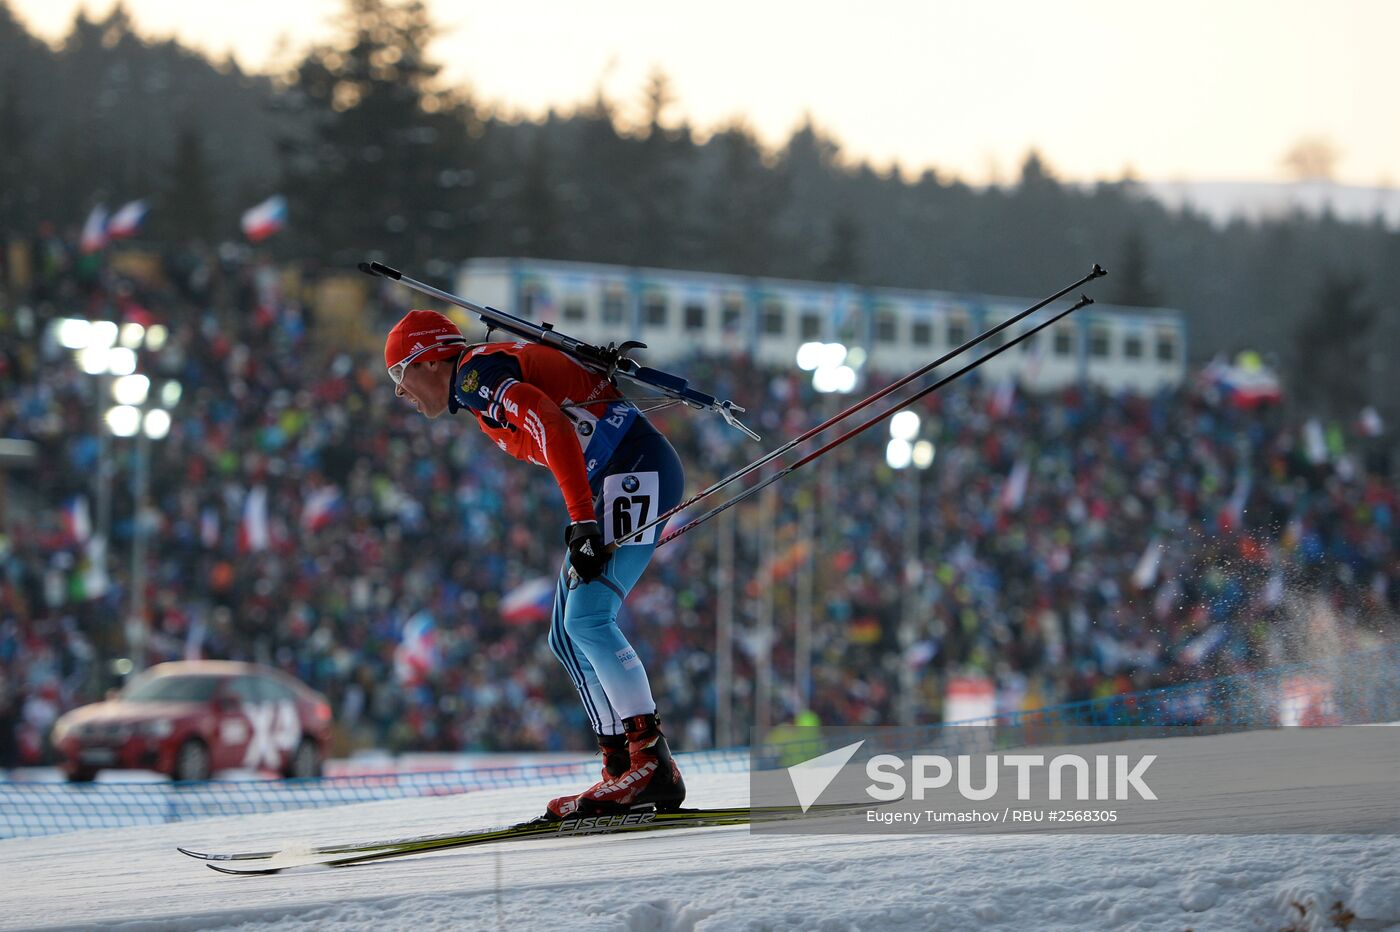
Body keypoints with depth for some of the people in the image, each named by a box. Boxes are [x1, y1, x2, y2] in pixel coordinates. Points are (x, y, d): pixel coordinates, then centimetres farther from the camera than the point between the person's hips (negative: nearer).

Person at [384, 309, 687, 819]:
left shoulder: (476, 374, -11)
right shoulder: (480, 388, 18)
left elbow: (555, 429, -24)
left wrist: (582, 522, -28)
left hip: (637, 470, -10)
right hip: (610, 480, 10)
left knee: (586, 617, -19)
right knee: (567, 636, 7)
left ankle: (652, 761, -19)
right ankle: (625, 769, 5)